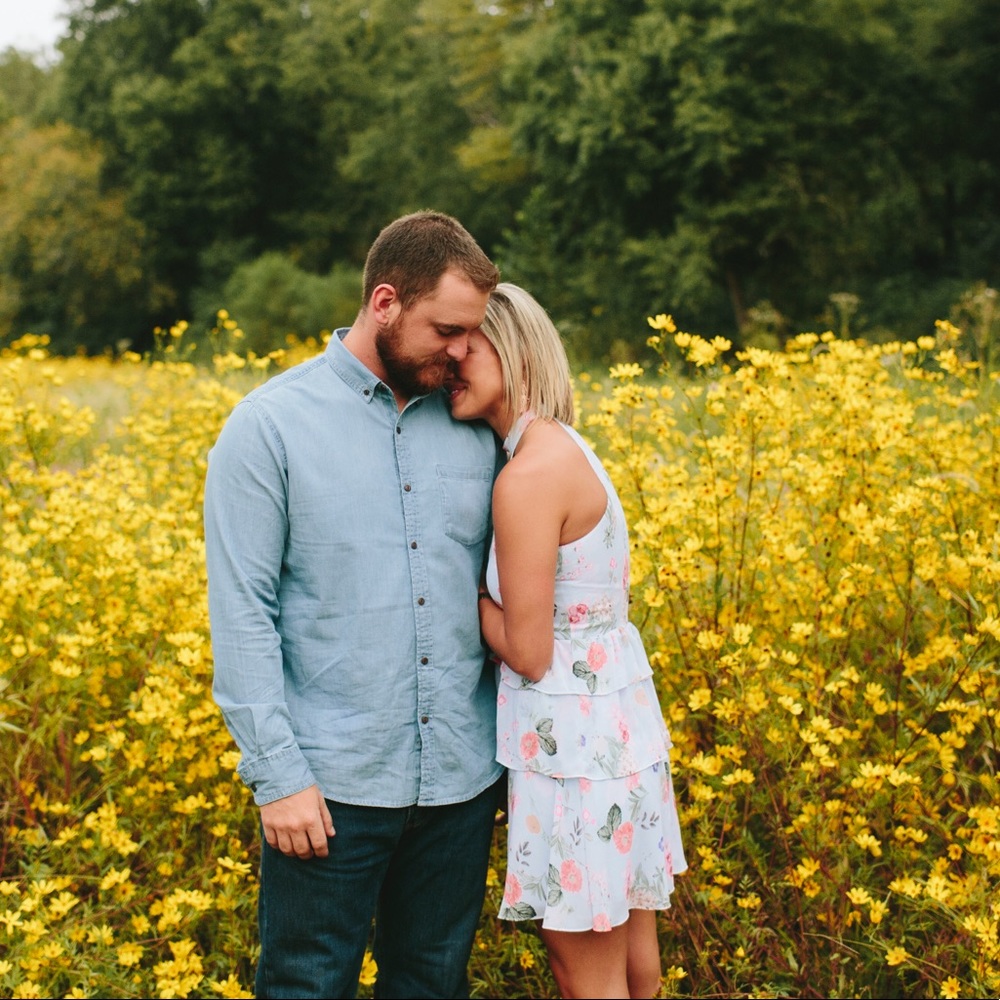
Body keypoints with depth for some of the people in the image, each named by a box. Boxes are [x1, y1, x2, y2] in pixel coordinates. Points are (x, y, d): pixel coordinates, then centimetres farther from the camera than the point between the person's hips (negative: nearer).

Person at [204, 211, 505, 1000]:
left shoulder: (473, 427, 6)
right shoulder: (269, 425, -7)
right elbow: (242, 616, -9)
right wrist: (278, 776, -13)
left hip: (461, 779, 4)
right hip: (333, 785, -4)